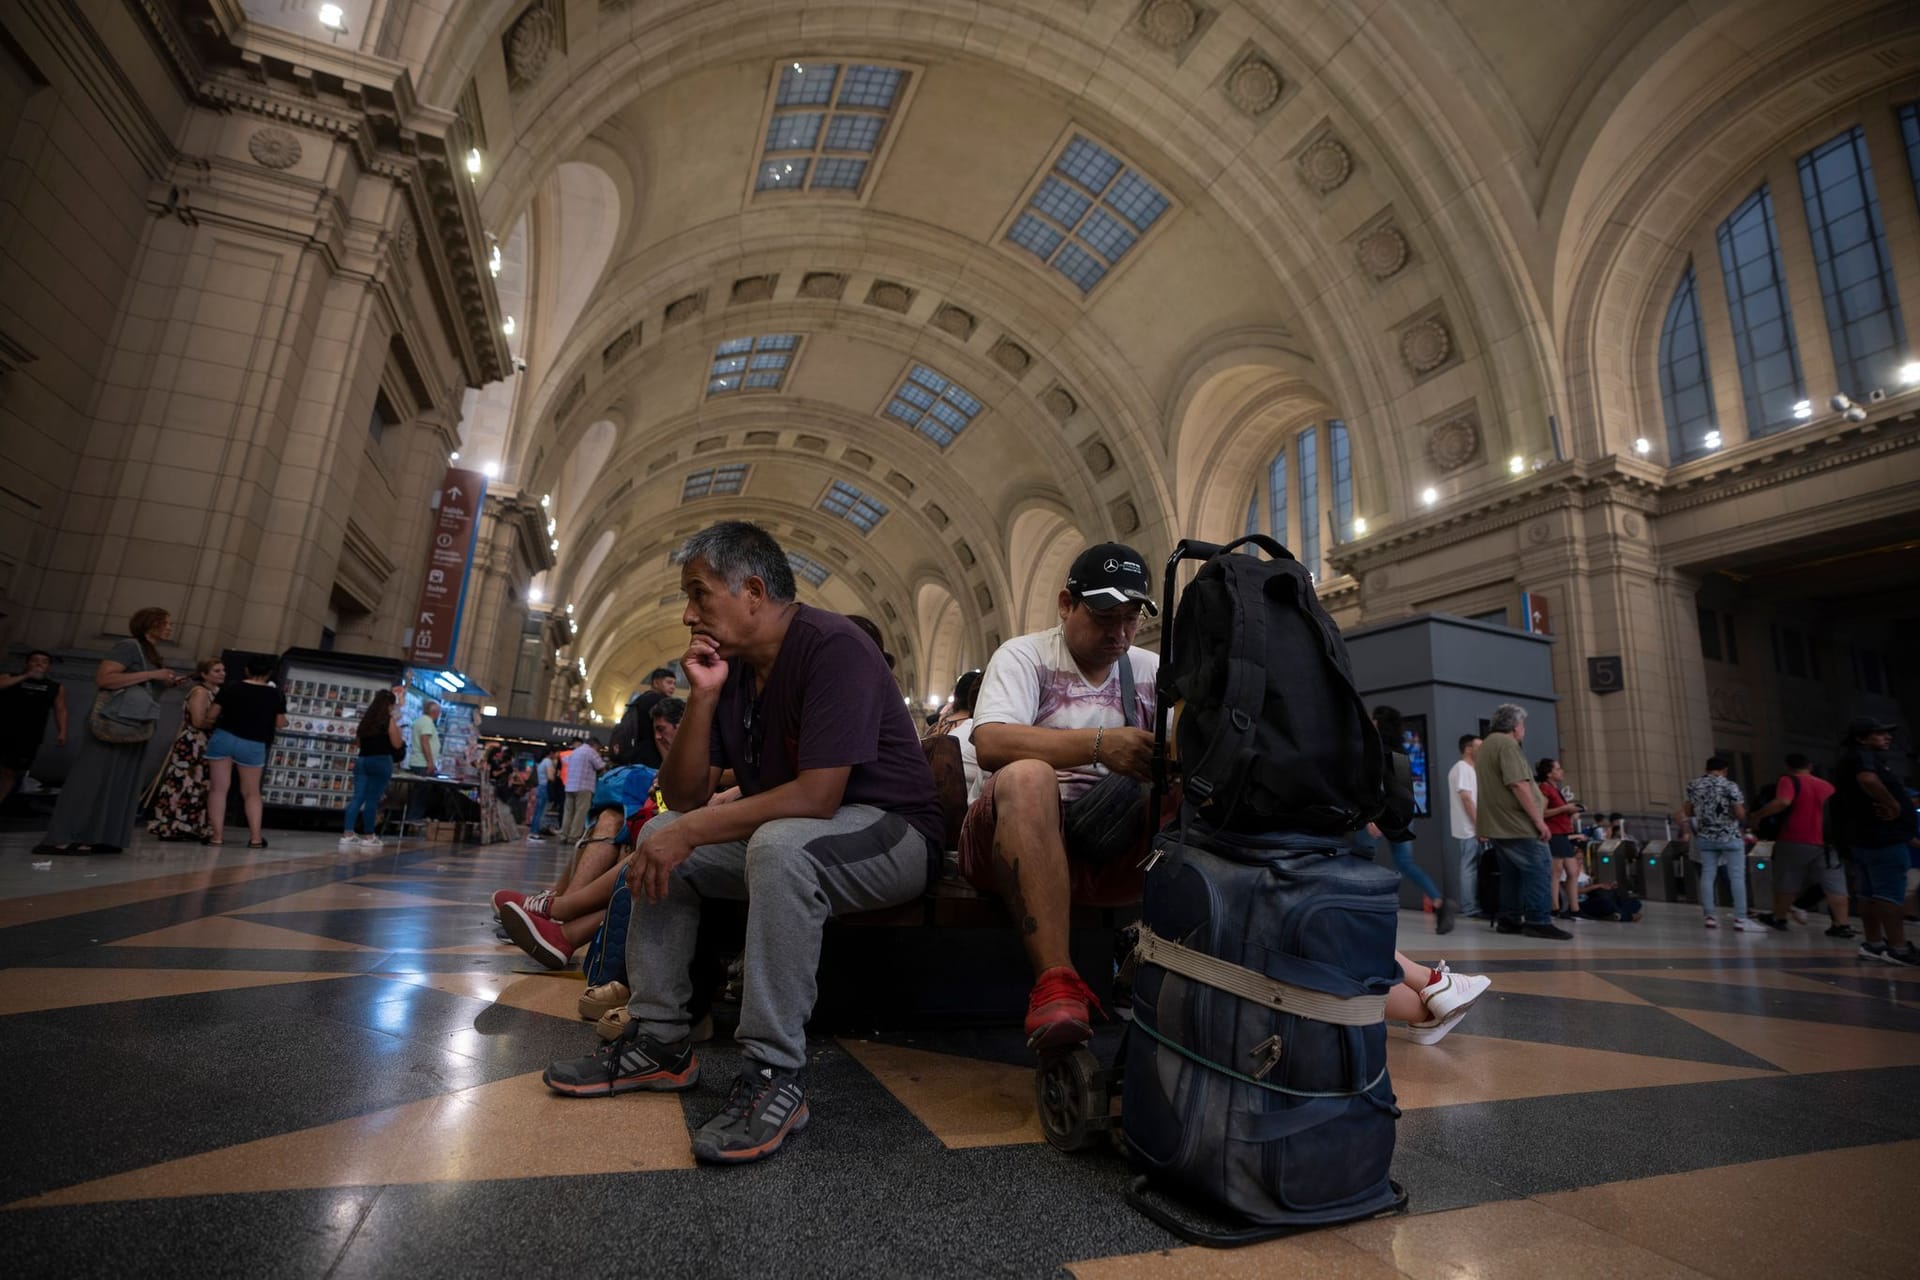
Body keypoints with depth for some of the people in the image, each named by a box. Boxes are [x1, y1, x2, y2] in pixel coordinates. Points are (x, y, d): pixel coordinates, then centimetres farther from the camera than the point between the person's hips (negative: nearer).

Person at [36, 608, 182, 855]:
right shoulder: (129, 646, -7)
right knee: (93, 779, -8)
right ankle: (60, 839, -5)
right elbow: (103, 678, -19)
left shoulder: (150, 654, 20)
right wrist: (151, 675, -19)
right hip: (112, 724, -9)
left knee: (119, 783, 6)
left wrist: (167, 684, 7)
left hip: (134, 728, 9)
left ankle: (93, 837, 8)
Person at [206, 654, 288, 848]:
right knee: (251, 792, 10)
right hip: (253, 745, 0)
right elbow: (280, 724, 2)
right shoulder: (276, 695, -1)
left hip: (223, 737, 0)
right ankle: (255, 837, 6)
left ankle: (217, 835, 1)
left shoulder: (230, 688, 1)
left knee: (219, 788, 4)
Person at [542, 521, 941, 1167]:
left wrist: (690, 832, -24)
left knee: (780, 844, -36)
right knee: (660, 838, 3)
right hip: (783, 833, 9)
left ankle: (774, 1074, -24)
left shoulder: (833, 648, -21)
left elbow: (817, 796, -30)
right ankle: (658, 1041, 8)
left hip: (892, 834, -8)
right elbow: (683, 796, 2)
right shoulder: (732, 665, 5)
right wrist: (703, 697, -11)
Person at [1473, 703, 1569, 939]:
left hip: (1498, 823, 10)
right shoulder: (1507, 744, -13)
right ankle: (1538, 921, -7)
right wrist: (1539, 820, -17)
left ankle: (1509, 919, 12)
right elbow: (1519, 785, -22)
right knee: (1537, 868, -6)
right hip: (1515, 823, -9)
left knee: (1511, 872, 11)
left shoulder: (1486, 746, 20)